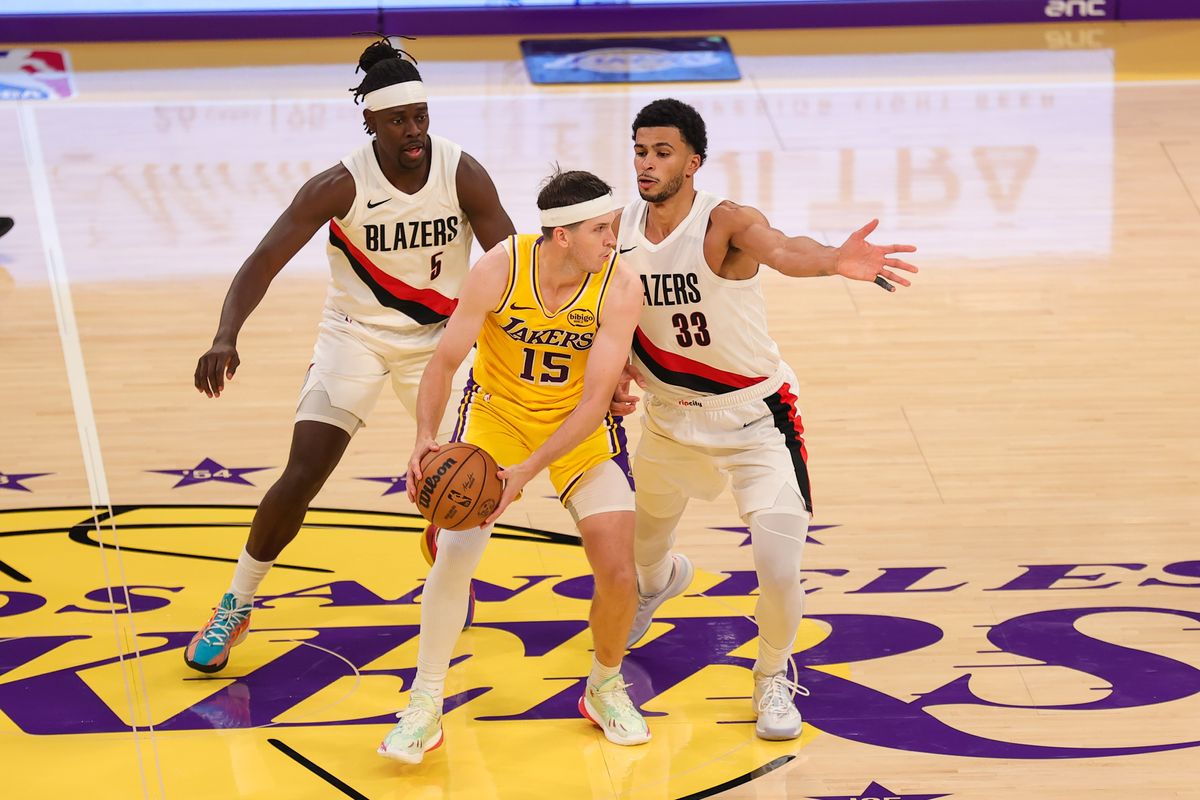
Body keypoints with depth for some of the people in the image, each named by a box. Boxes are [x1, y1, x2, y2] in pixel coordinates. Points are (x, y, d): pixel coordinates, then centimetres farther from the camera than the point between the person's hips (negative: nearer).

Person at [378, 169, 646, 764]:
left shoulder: (620, 287, -24)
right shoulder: (499, 269, -24)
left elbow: (594, 401, -27)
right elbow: (444, 362, -16)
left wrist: (525, 473, -36)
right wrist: (425, 438, -33)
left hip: (582, 426, 1)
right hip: (497, 412, 0)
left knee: (618, 573, -9)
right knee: (455, 549, -16)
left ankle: (605, 688, 22)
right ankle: (424, 707, 0)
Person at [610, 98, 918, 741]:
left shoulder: (724, 223, -26)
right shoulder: (618, 230, -10)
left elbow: (781, 251, -50)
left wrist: (834, 260, -72)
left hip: (754, 416, -5)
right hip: (669, 415, 5)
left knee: (778, 570, -14)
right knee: (639, 537, 25)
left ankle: (773, 676, 18)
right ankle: (660, 580, 65)